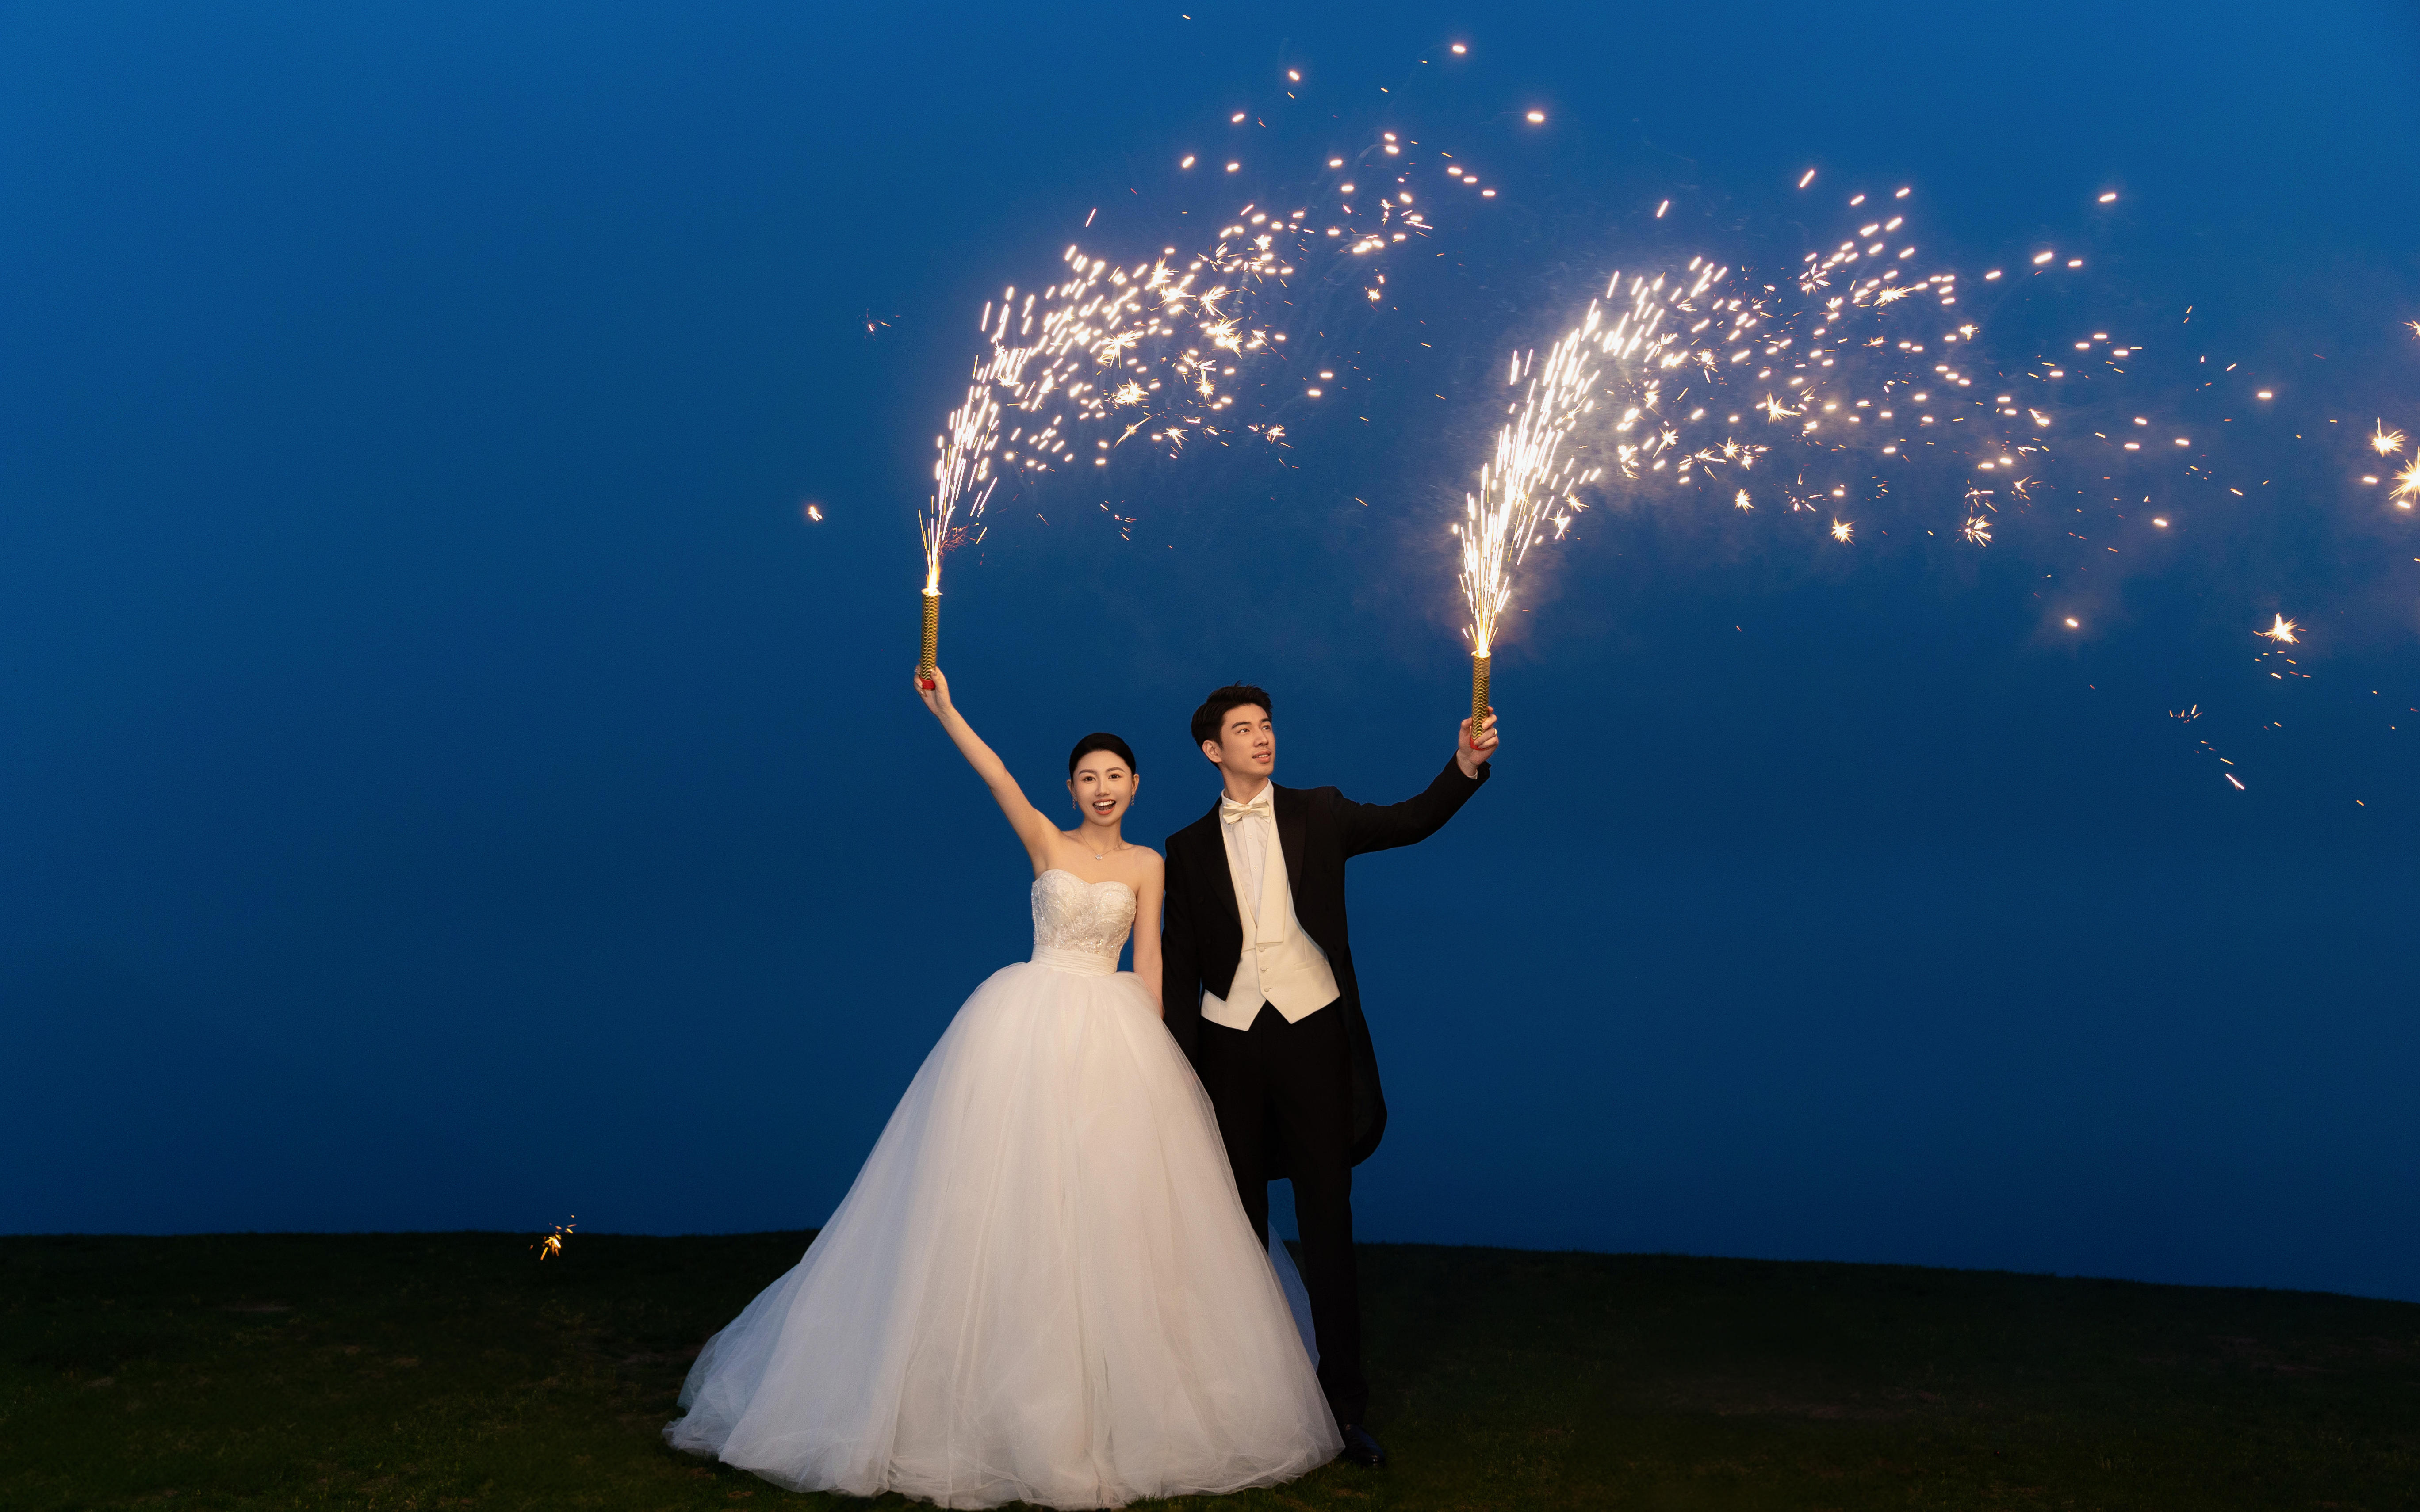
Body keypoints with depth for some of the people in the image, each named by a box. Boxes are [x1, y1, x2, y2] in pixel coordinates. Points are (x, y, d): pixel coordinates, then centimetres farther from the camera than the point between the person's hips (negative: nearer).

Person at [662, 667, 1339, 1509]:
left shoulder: (1146, 865, 10)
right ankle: (1005, 1404, 10)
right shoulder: (1047, 842, 3)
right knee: (1015, 1198, -1)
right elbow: (994, 775, -11)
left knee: (1111, 1207, 4)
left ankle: (1116, 1403, 16)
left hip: (1113, 1035, 2)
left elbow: (1148, 963, 7)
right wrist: (944, 709, -25)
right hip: (1029, 1026, -2)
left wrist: (1152, 1049, 0)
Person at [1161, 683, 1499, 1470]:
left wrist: (1464, 768, -26)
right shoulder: (1189, 847, 8)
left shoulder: (1318, 813, 6)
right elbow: (1180, 964, 7)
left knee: (1327, 1218, 1)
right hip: (1230, 1040, 2)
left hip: (1311, 1030, -1)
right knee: (1241, 1219, 11)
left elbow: (1409, 821, -9)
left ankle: (1344, 1398, 8)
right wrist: (1178, 1063, 2)